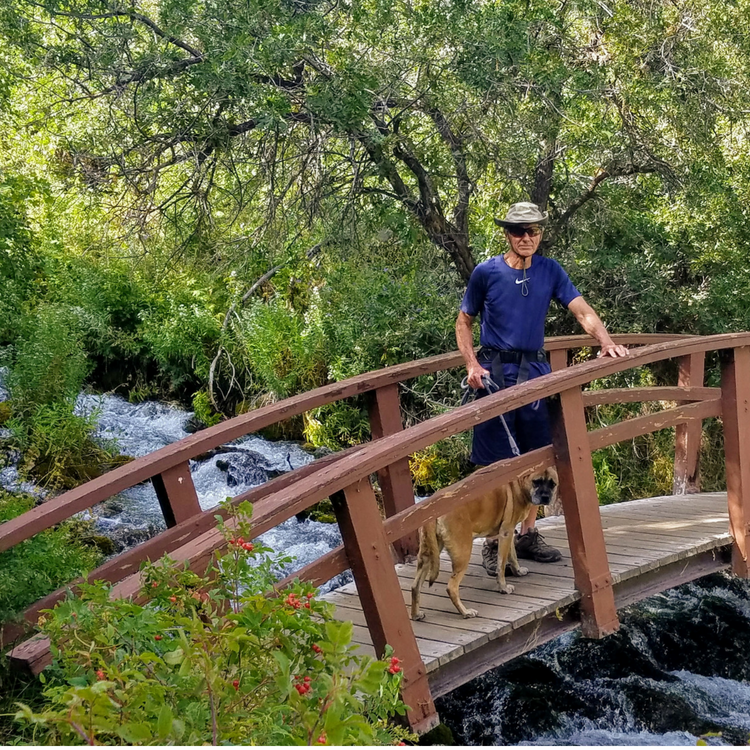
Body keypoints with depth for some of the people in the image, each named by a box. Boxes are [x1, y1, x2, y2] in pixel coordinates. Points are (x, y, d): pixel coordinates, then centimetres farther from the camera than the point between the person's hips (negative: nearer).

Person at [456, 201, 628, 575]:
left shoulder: (550, 271, 7)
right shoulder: (487, 272, 0)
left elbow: (582, 310, -1)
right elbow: (463, 323, 6)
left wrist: (605, 341, -19)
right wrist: (472, 365, -8)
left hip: (536, 371, 4)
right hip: (495, 372, -3)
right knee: (495, 461, -3)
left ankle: (528, 535, 21)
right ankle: (493, 544, 6)